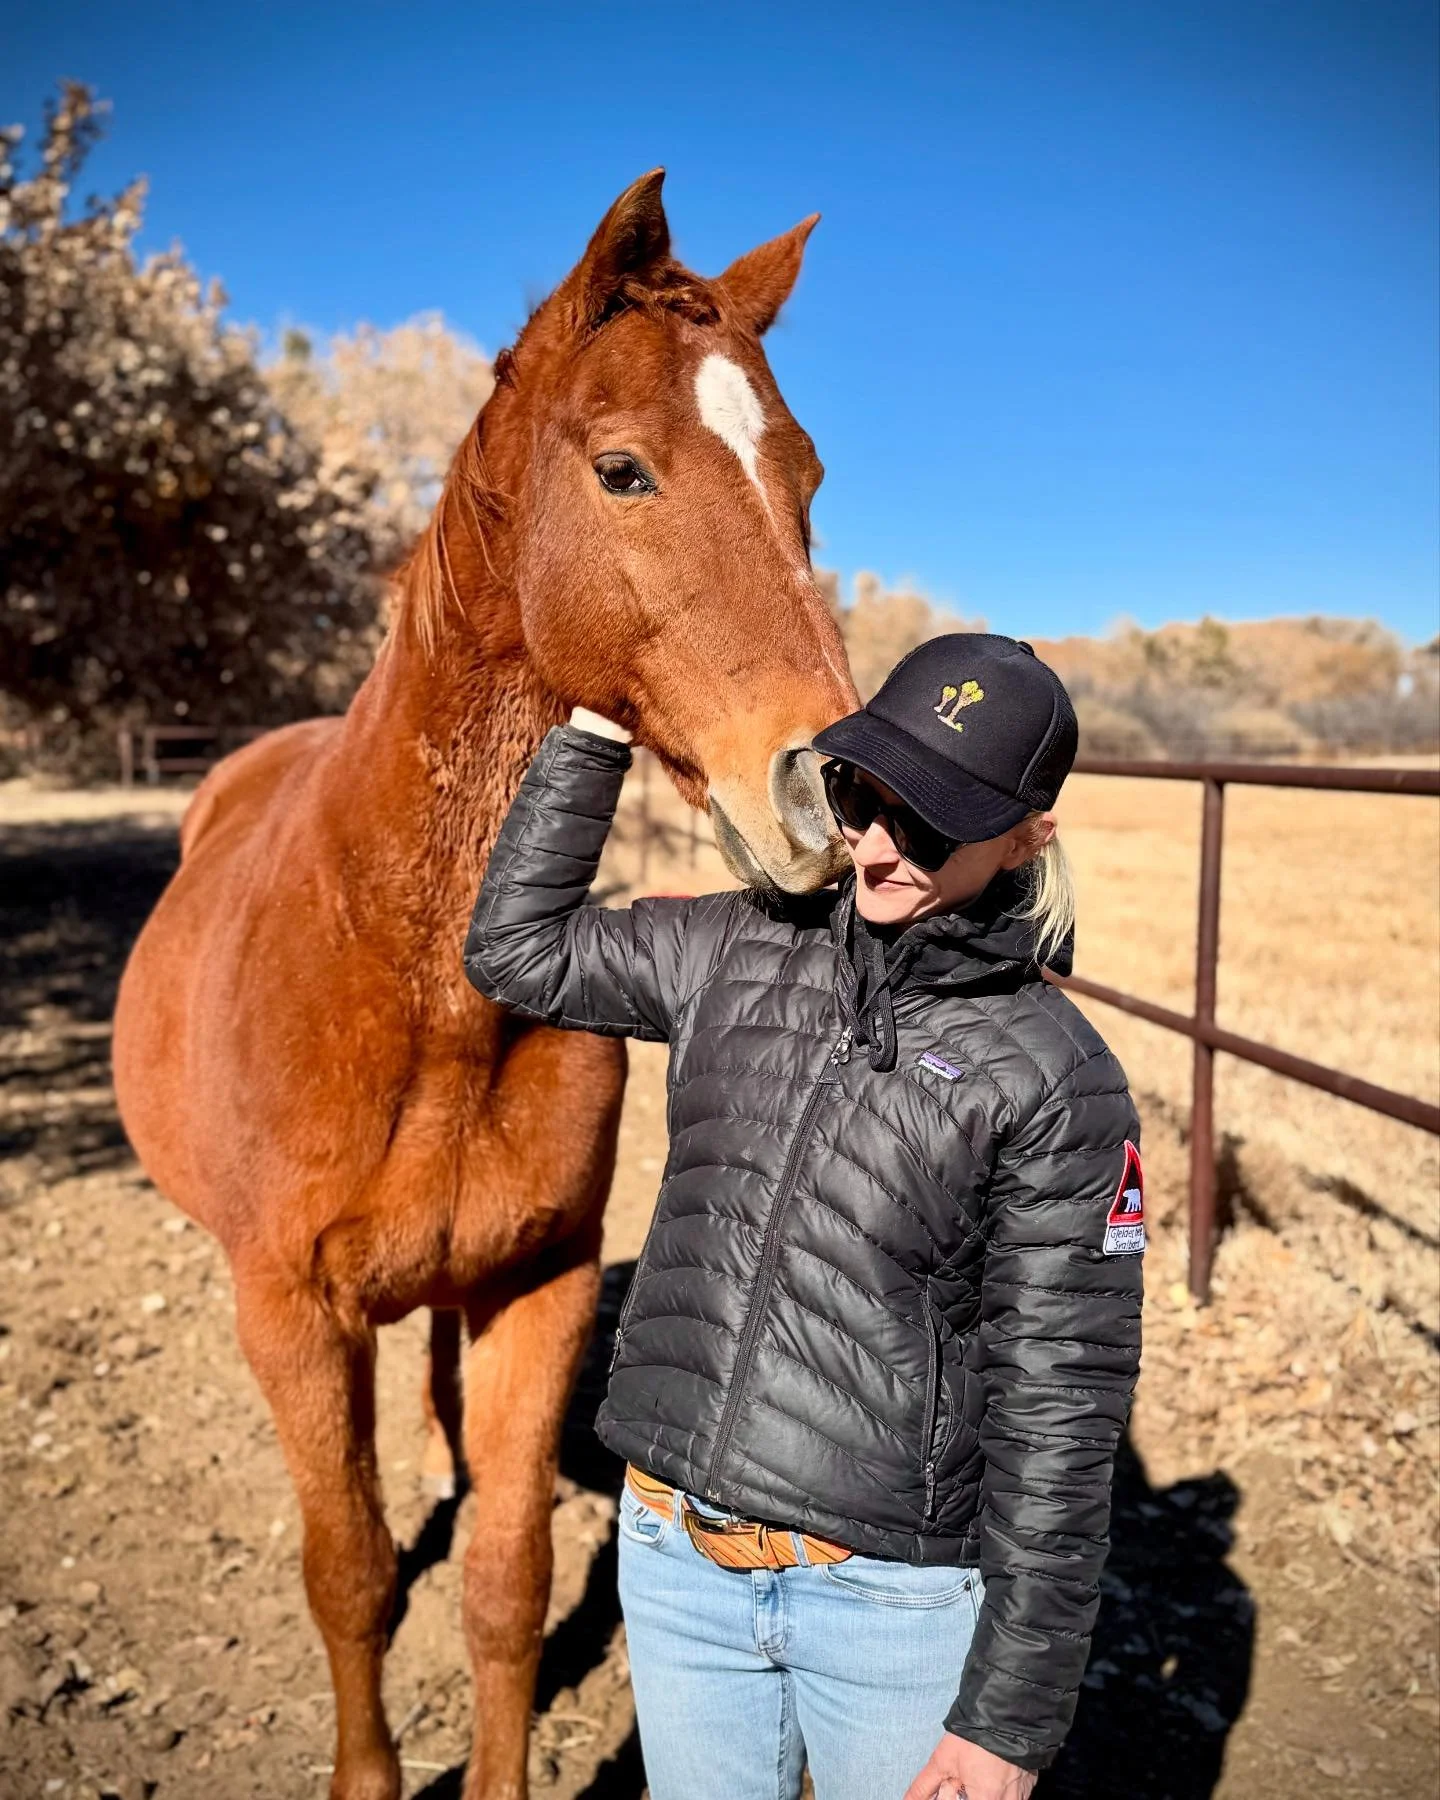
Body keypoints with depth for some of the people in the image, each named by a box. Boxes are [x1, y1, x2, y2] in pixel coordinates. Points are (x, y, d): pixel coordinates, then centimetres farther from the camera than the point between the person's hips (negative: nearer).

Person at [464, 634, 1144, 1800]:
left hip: (898, 1601, -4)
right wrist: (596, 733, 2)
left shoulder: (1059, 1079, -14)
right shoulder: (739, 951, -1)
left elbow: (1059, 1406, -12)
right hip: (676, 1559, 5)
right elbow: (521, 952, 8)